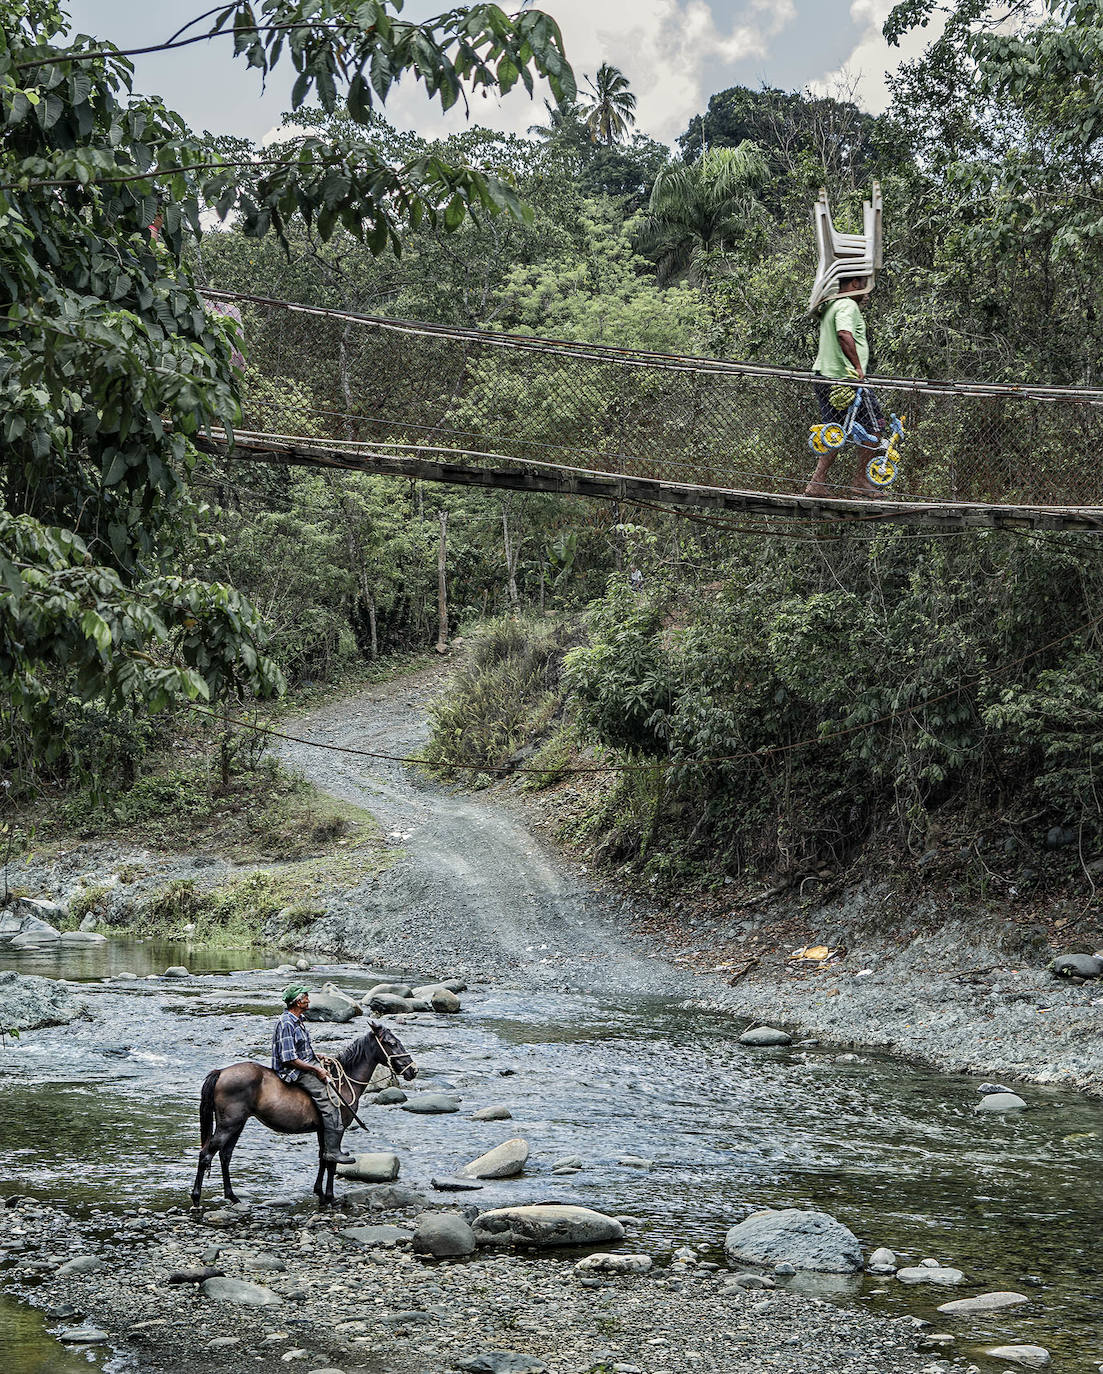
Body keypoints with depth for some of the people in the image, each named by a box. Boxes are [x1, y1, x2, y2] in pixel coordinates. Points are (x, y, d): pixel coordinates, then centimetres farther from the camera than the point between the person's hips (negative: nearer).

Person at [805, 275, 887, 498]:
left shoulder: (831, 306, 19)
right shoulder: (848, 305, -12)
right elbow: (844, 335, -28)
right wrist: (858, 366, -26)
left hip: (824, 377, 10)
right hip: (845, 379, -10)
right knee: (874, 427, 1)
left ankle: (818, 483, 7)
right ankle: (861, 481, 4)